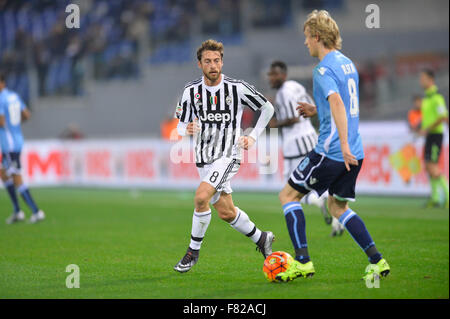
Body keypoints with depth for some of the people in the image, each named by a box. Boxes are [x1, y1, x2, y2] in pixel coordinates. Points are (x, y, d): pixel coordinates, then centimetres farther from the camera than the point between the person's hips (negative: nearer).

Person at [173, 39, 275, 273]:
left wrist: (253, 136, 0)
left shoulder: (238, 88, -8)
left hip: (228, 156, -5)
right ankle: (261, 238, 35)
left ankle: (193, 251, -9)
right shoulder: (191, 91, -1)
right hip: (204, 159, 5)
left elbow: (267, 109, 7)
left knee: (201, 197, -25)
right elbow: (181, 125, 7)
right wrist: (187, 130, -17)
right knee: (226, 213, 10)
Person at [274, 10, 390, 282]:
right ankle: (377, 260, 11)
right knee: (338, 206, 20)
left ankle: (303, 261, -2)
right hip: (354, 154, 9)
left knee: (288, 195, 4)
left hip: (331, 152, -9)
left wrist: (344, 145, -36)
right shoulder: (347, 63, 15)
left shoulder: (324, 69, -14)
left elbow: (337, 103, -30)